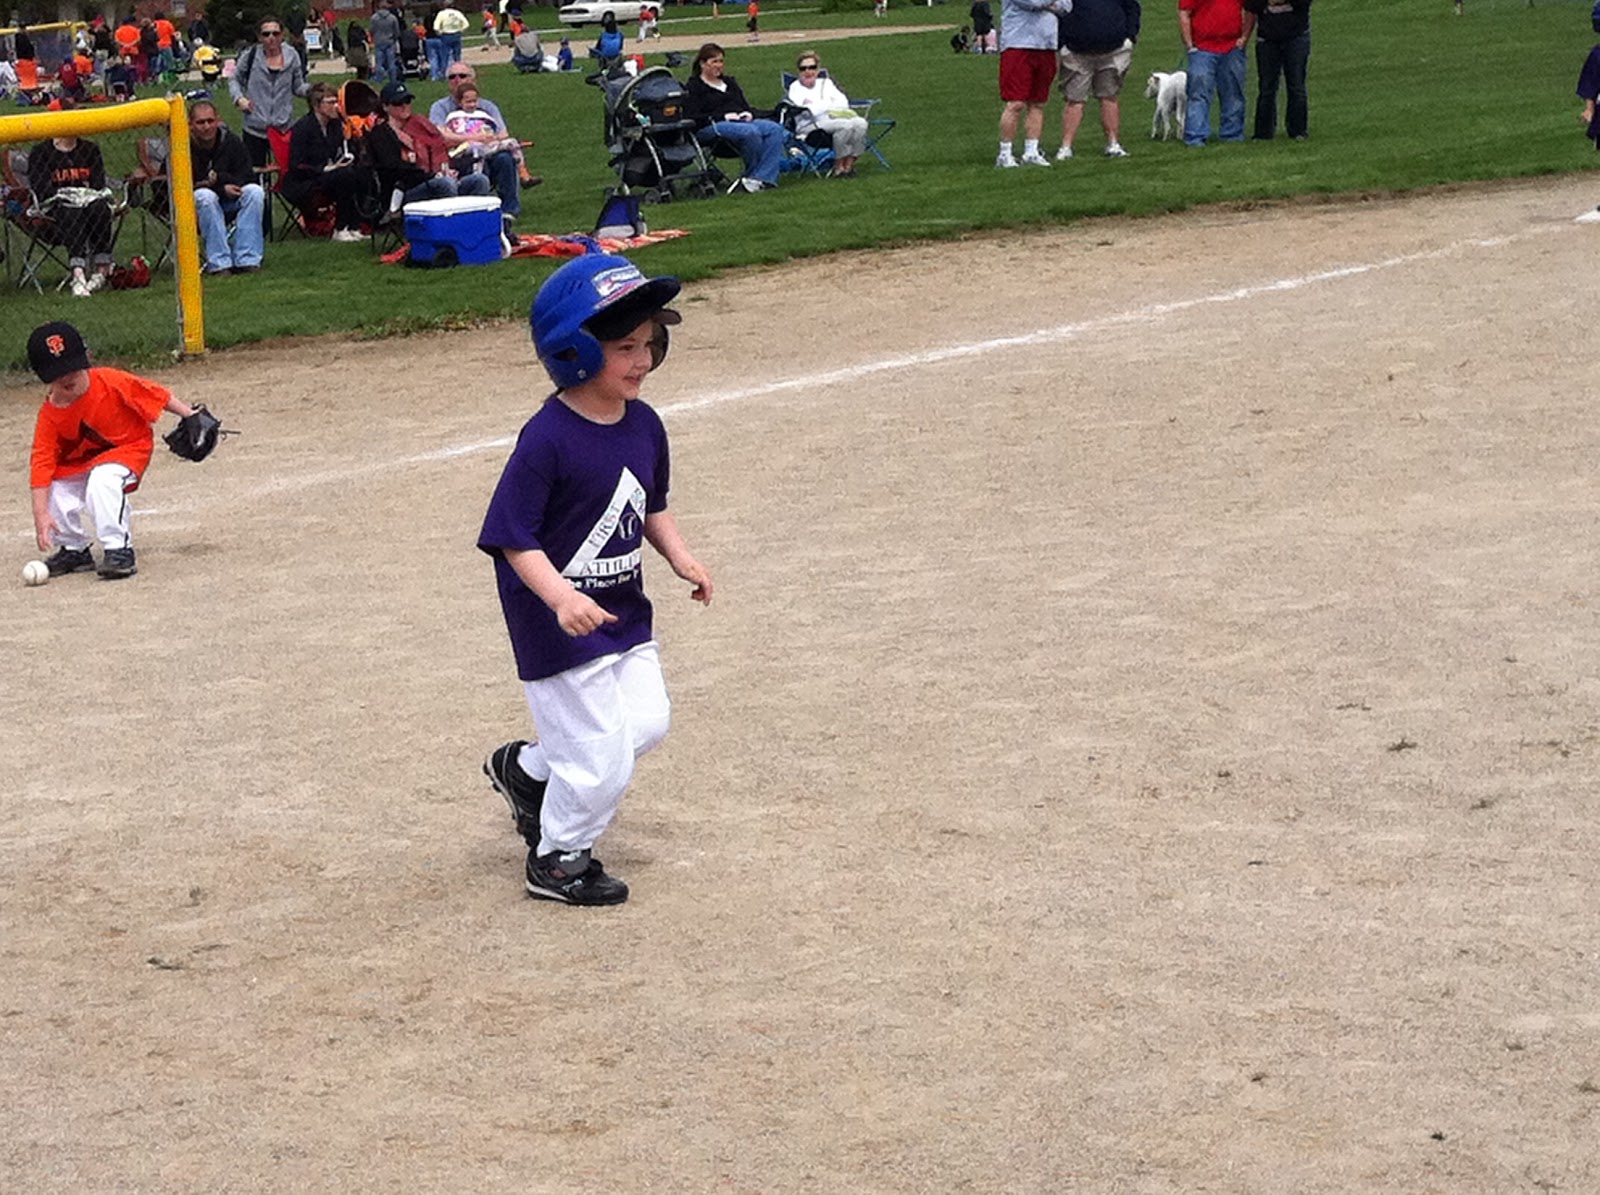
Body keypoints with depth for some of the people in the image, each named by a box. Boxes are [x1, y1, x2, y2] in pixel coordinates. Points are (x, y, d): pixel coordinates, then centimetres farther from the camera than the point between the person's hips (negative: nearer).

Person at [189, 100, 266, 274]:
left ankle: (246, 259, -27)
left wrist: (218, 178, -24)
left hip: (230, 203, 4)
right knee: (205, 196, -36)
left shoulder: (231, 142, -4)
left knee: (255, 191, -23)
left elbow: (247, 178, -7)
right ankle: (219, 263, -36)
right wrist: (222, 189, -23)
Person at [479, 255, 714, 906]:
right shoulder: (547, 439, -24)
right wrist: (562, 598, -35)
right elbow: (513, 537, -23)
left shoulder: (644, 425, 0)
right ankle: (557, 860, 24)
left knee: (646, 723, 16)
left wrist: (680, 557, 1)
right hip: (560, 629, -8)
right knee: (602, 761, -1)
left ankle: (525, 767, 36)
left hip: (624, 615, 8)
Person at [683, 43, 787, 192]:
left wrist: (749, 113, 4)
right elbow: (692, 119, -8)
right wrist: (723, 117, -14)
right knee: (750, 132, -37)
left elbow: (745, 106, 30)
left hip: (741, 121, 7)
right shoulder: (692, 88, 5)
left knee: (775, 129, -22)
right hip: (713, 127, -7)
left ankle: (763, 177, -32)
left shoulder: (730, 82, 28)